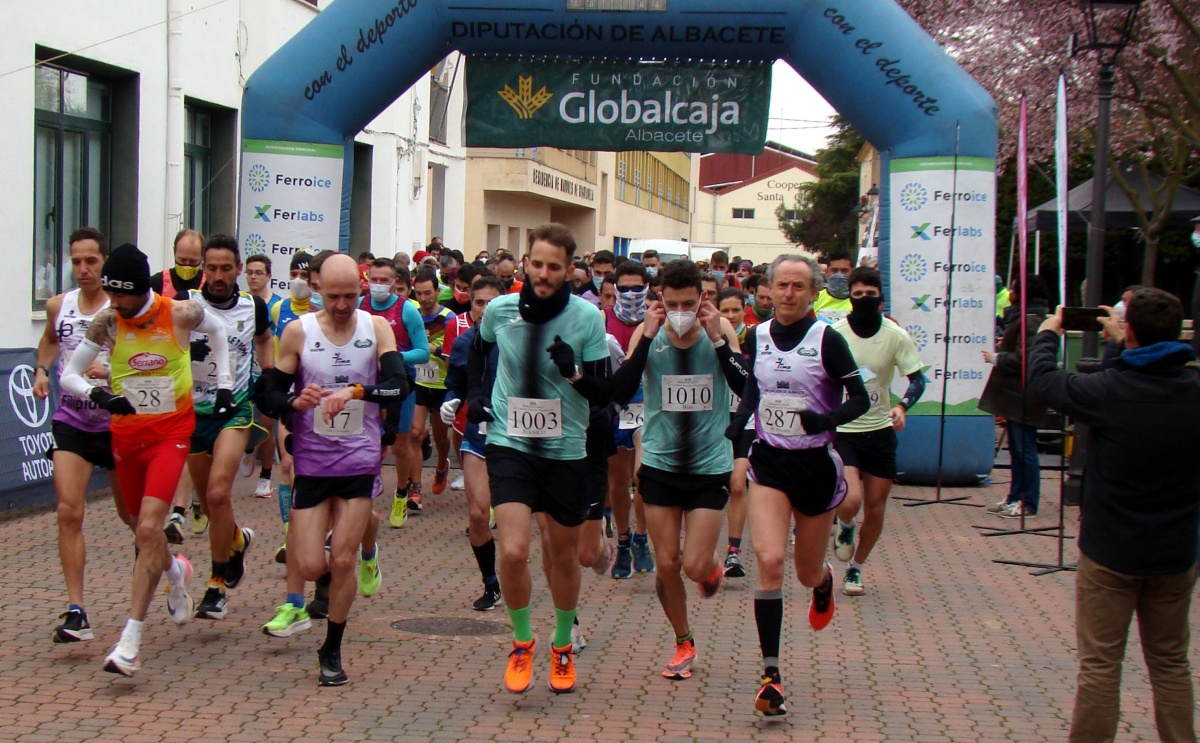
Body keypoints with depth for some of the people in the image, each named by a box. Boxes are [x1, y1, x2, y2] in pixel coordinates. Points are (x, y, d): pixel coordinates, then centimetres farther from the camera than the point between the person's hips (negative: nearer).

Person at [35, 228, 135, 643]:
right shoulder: (58, 306, 4)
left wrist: (111, 373, -26)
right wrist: (41, 370, 9)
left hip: (118, 422, -3)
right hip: (71, 421, 3)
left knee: (131, 514, 13)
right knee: (68, 512, -12)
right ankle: (76, 613, -11)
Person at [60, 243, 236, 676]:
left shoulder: (181, 313, -12)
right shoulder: (107, 322, -8)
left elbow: (217, 332, 11)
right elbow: (69, 375, -4)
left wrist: (224, 384, 9)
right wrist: (96, 394, -24)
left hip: (171, 431, -3)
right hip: (126, 433, 3)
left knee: (148, 527, -17)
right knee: (144, 529, 14)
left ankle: (130, 642, -17)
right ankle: (175, 572, 51)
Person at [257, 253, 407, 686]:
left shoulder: (376, 328, -3)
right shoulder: (298, 332, -3)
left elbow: (400, 386, -16)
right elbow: (270, 395, 0)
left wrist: (355, 391, -32)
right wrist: (295, 402, -22)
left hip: (360, 460, 0)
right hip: (311, 460, 0)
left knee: (343, 561, -3)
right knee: (311, 567, -3)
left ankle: (332, 651, 15)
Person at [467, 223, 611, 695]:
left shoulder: (587, 318, -10)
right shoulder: (500, 310, -4)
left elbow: (604, 395, -8)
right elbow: (478, 348, 20)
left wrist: (574, 372, -26)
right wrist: (474, 394, 8)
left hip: (566, 449, 0)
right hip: (509, 444, 0)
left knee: (564, 556, 14)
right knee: (513, 551, -16)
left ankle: (563, 647, 37)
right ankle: (522, 643, 9)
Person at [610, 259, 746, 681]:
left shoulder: (721, 331, -6)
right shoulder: (648, 334, -6)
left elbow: (747, 389, -16)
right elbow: (620, 393, -16)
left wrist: (719, 340, -21)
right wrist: (647, 337, -20)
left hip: (710, 467, -1)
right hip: (660, 465, 1)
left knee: (695, 567, -8)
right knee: (666, 565, 5)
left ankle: (713, 566, 30)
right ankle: (683, 644, 27)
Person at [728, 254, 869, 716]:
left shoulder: (826, 339, -11)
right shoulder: (757, 337, 0)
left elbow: (860, 399, -10)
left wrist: (826, 418, -28)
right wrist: (735, 426, 3)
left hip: (815, 465, -1)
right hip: (769, 461, 2)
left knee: (807, 572, 13)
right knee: (768, 560, -18)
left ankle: (824, 583, 54)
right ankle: (771, 675, -17)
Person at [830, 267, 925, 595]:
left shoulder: (897, 336, -6)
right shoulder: (833, 334, -9)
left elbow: (918, 379, -2)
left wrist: (902, 405, -20)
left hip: (880, 431, 2)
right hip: (842, 430, -2)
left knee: (875, 511, 7)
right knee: (851, 500, -22)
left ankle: (855, 568, 31)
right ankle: (845, 528, 16)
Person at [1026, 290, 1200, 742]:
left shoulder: (1109, 392, -20)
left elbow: (1043, 378, -3)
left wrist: (1048, 332, 16)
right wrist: (1120, 340, 28)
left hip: (1111, 550, -4)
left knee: (1100, 663, 4)